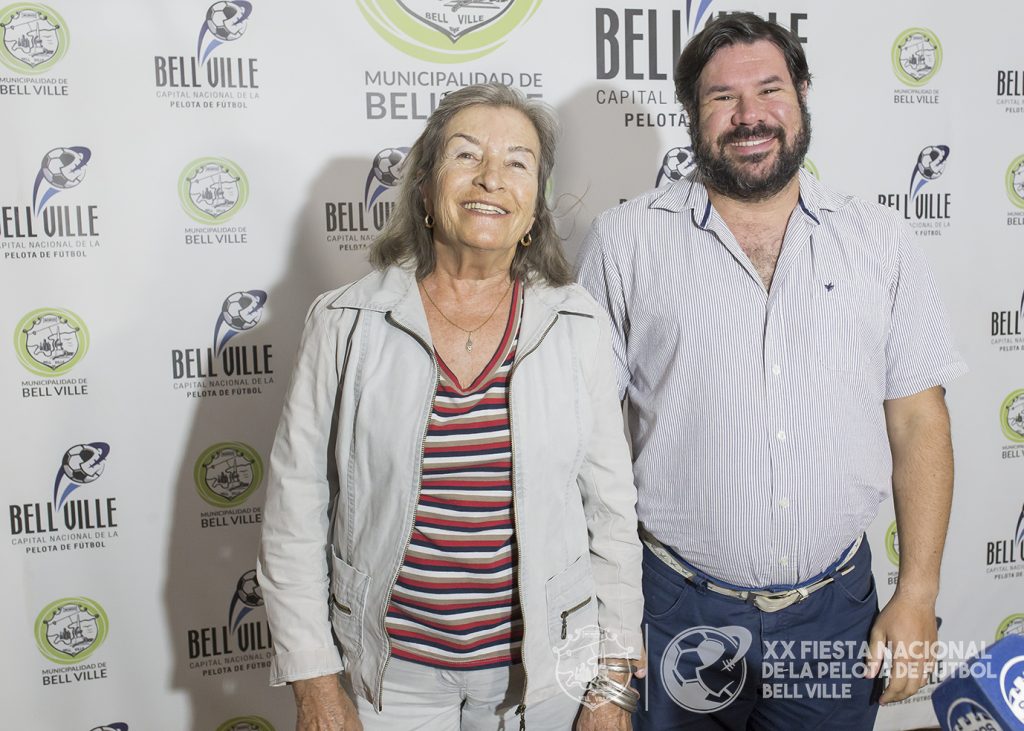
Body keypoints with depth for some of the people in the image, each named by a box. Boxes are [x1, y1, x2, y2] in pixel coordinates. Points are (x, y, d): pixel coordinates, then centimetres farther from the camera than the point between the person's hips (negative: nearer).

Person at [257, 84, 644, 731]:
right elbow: (296, 509, -5)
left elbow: (611, 508, -3)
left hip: (543, 666, 1)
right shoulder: (345, 324, -9)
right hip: (393, 671, 0)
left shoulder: (578, 324, -6)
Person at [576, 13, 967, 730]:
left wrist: (918, 596, -1)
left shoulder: (878, 240, 2)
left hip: (837, 610, 2)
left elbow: (918, 420, 3)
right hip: (675, 613, -1)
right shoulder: (625, 240, -4)